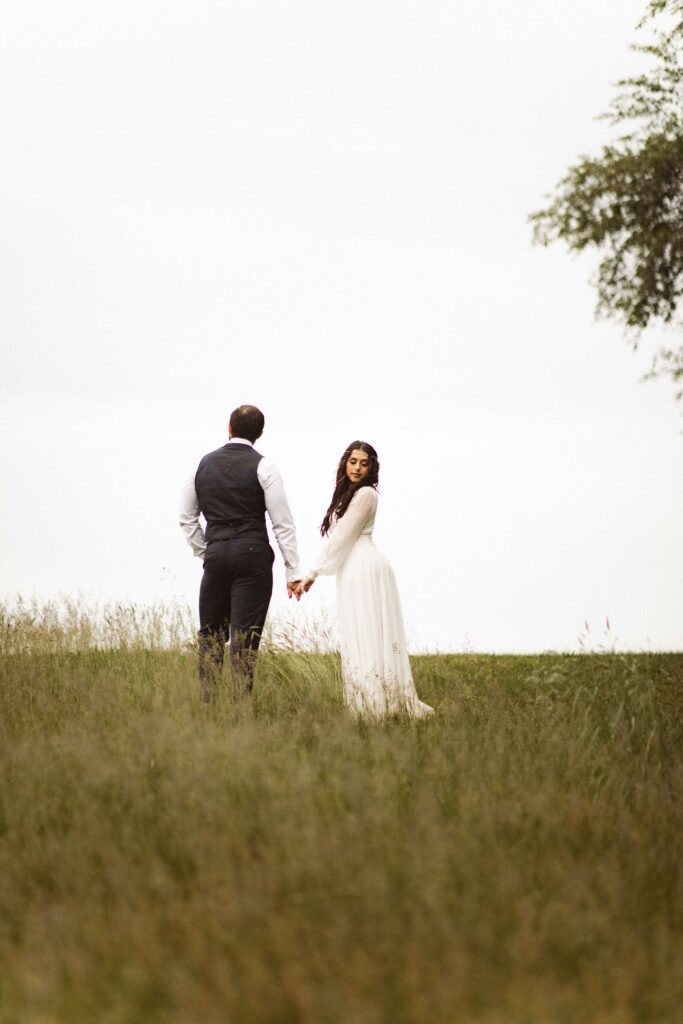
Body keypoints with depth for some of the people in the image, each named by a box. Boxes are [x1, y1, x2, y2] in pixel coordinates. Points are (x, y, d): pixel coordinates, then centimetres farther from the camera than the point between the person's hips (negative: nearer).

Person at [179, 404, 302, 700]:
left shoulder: (204, 463, 11)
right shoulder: (262, 466, -2)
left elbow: (186, 517, 16)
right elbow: (283, 523, -4)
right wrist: (293, 572, -2)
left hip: (215, 554, 3)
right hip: (253, 554, -3)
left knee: (211, 635, 13)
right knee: (245, 637, -4)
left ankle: (206, 703, 7)